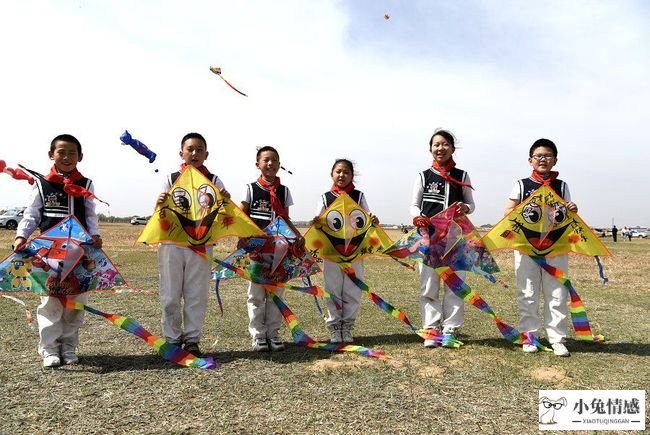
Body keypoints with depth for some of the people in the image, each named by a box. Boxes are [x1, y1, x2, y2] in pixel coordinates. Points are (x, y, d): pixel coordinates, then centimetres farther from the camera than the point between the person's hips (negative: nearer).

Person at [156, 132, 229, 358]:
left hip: (201, 245, 0)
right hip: (172, 243, 0)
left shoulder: (213, 180, 5)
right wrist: (160, 203, -15)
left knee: (197, 295, 5)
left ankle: (192, 341, 17)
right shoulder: (171, 179, 6)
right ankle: (172, 340, 18)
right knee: (170, 296, 5)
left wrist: (226, 200, -21)